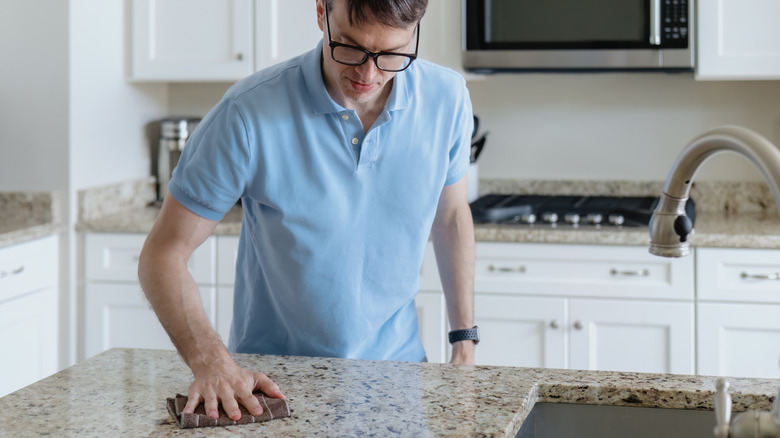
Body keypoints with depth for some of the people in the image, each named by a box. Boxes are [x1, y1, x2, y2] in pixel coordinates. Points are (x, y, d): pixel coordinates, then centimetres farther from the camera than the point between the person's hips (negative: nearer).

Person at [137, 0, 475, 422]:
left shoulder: (446, 98, -6)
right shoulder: (250, 113, -19)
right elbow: (164, 252, -13)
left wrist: (464, 342, 10)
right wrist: (211, 363, -27)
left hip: (396, 365, 3)